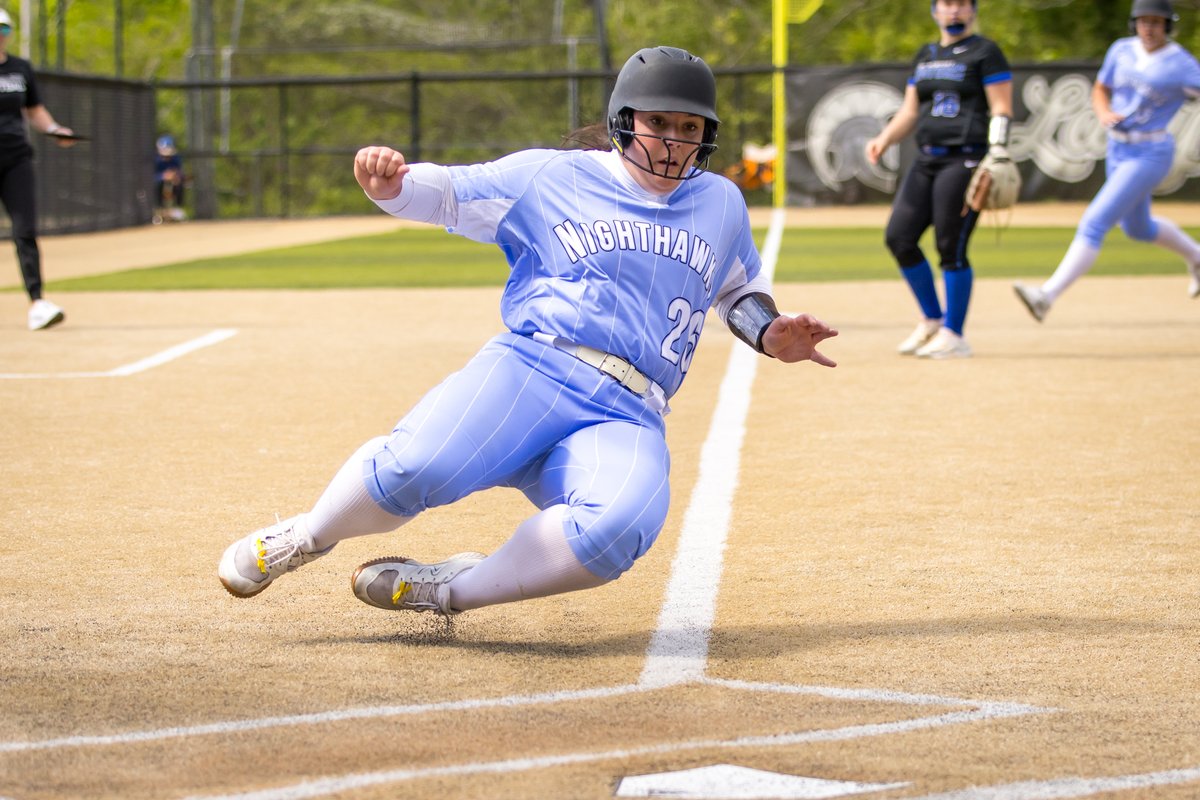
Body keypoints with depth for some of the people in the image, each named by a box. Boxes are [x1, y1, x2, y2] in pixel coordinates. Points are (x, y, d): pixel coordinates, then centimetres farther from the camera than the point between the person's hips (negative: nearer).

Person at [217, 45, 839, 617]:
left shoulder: (721, 205, 22)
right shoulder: (549, 178, 13)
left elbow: (738, 288, 37)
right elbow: (444, 191, 13)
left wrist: (769, 336, 15)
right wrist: (390, 185, -10)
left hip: (626, 421, 2)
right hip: (530, 369, -2)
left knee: (619, 526, -35)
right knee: (418, 466, -33)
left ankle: (448, 589, -15)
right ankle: (308, 538, 0)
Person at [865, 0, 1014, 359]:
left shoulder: (985, 53, 0)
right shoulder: (925, 56, 19)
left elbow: (1002, 109, -7)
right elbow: (910, 111, 19)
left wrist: (998, 157, -19)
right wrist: (883, 140, 2)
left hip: (966, 159, -7)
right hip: (927, 160, 7)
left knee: (951, 248, -9)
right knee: (899, 238, 1)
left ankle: (953, 336, 2)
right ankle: (932, 320, 16)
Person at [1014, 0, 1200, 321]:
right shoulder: (1122, 50, 1)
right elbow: (1100, 90, 12)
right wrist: (1104, 114, -9)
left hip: (1150, 155, -7)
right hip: (1118, 150, 7)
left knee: (1094, 223, -18)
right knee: (1137, 228, 25)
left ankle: (1047, 296, -23)